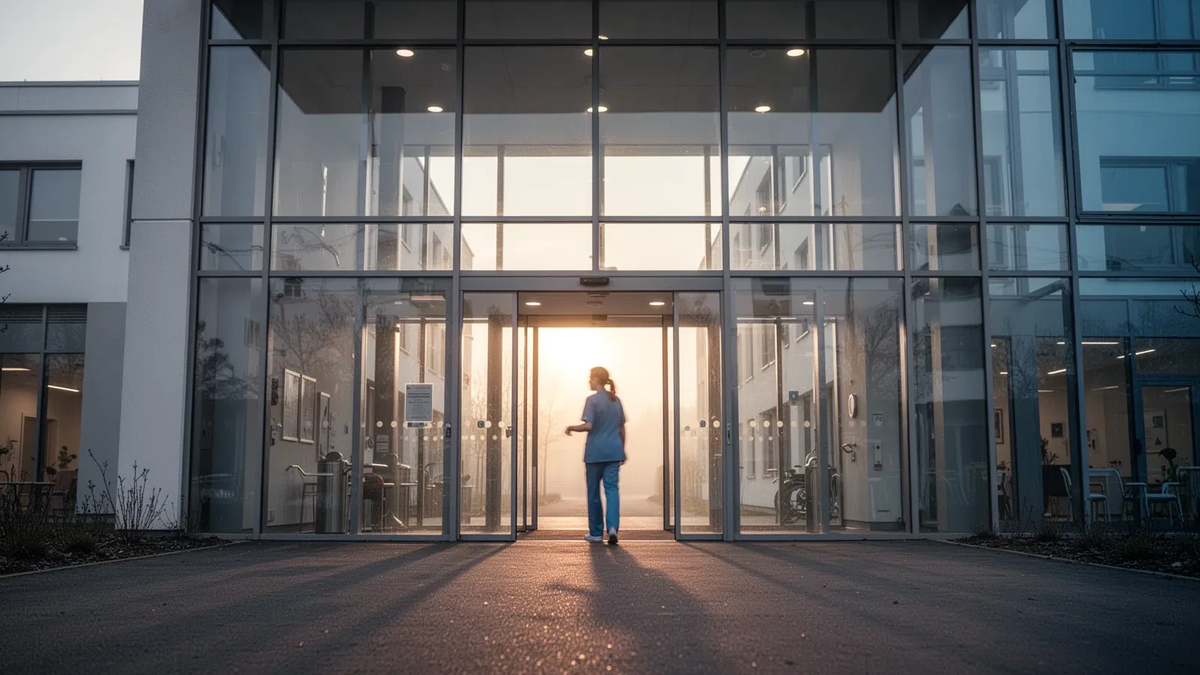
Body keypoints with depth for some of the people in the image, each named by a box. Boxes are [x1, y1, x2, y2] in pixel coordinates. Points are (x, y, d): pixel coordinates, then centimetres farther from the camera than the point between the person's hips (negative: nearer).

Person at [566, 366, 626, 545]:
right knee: (612, 488, 0)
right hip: (614, 451, 4)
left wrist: (571, 428, 0)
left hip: (595, 452, -4)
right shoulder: (616, 400, 10)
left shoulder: (592, 400, -8)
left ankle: (596, 533, 14)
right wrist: (622, 450, 21)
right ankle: (612, 526, -20)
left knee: (594, 491, 7)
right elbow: (622, 428, 13)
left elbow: (588, 426, -17)